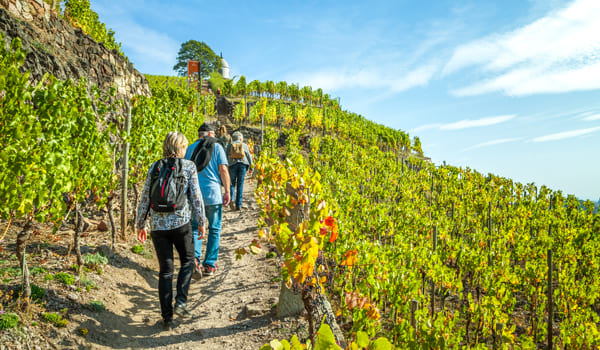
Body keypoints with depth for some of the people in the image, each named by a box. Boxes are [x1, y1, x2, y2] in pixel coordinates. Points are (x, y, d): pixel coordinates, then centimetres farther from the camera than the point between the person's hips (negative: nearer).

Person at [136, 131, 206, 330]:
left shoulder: (154, 167, 6)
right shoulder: (188, 166, -2)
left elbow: (145, 198, 8)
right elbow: (196, 197, -4)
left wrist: (141, 224, 16)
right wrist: (201, 222, 5)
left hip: (158, 224, 3)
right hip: (181, 222, -3)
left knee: (165, 269, 11)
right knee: (187, 261, 20)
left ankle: (167, 317, 16)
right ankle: (180, 303, 7)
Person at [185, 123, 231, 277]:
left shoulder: (190, 148, 10)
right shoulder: (216, 147, 1)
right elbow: (223, 169, -7)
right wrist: (227, 191, -2)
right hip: (213, 193, -2)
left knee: (195, 228, 11)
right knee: (214, 230, 10)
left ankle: (195, 257, -14)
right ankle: (210, 265, 12)